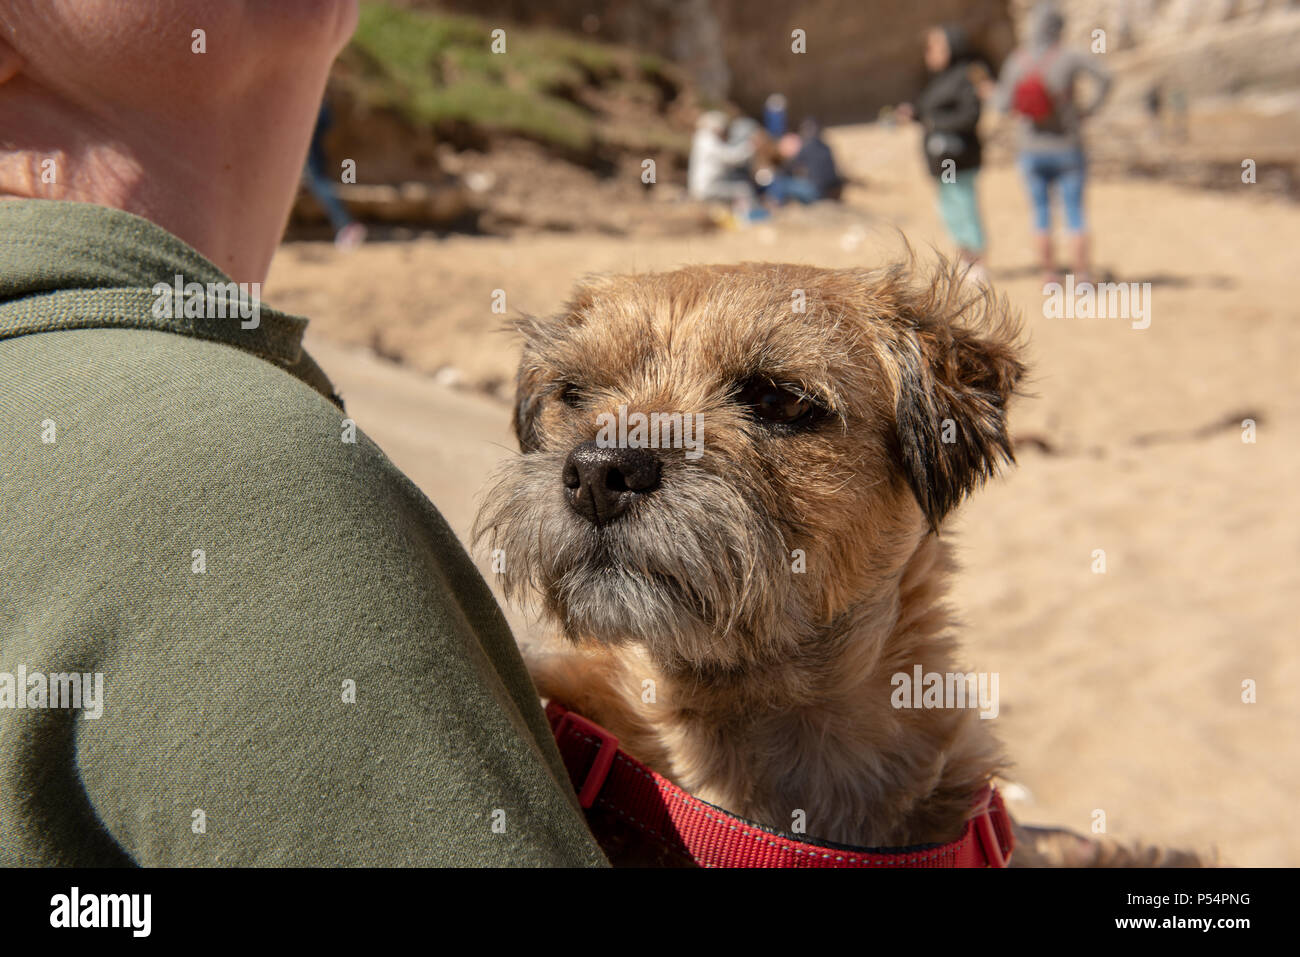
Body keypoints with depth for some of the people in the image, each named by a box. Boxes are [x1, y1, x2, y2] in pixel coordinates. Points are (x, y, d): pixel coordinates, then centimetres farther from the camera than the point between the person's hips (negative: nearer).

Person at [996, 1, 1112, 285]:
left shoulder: (1016, 62, -4)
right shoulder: (1070, 58, -10)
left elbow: (1003, 103, 3)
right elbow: (1104, 79, -21)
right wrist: (1088, 109, -8)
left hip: (1032, 151, 2)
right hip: (1068, 149, -2)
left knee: (1041, 213, 11)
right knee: (1075, 212, 5)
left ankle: (1049, 276, 13)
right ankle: (1082, 276, 5)